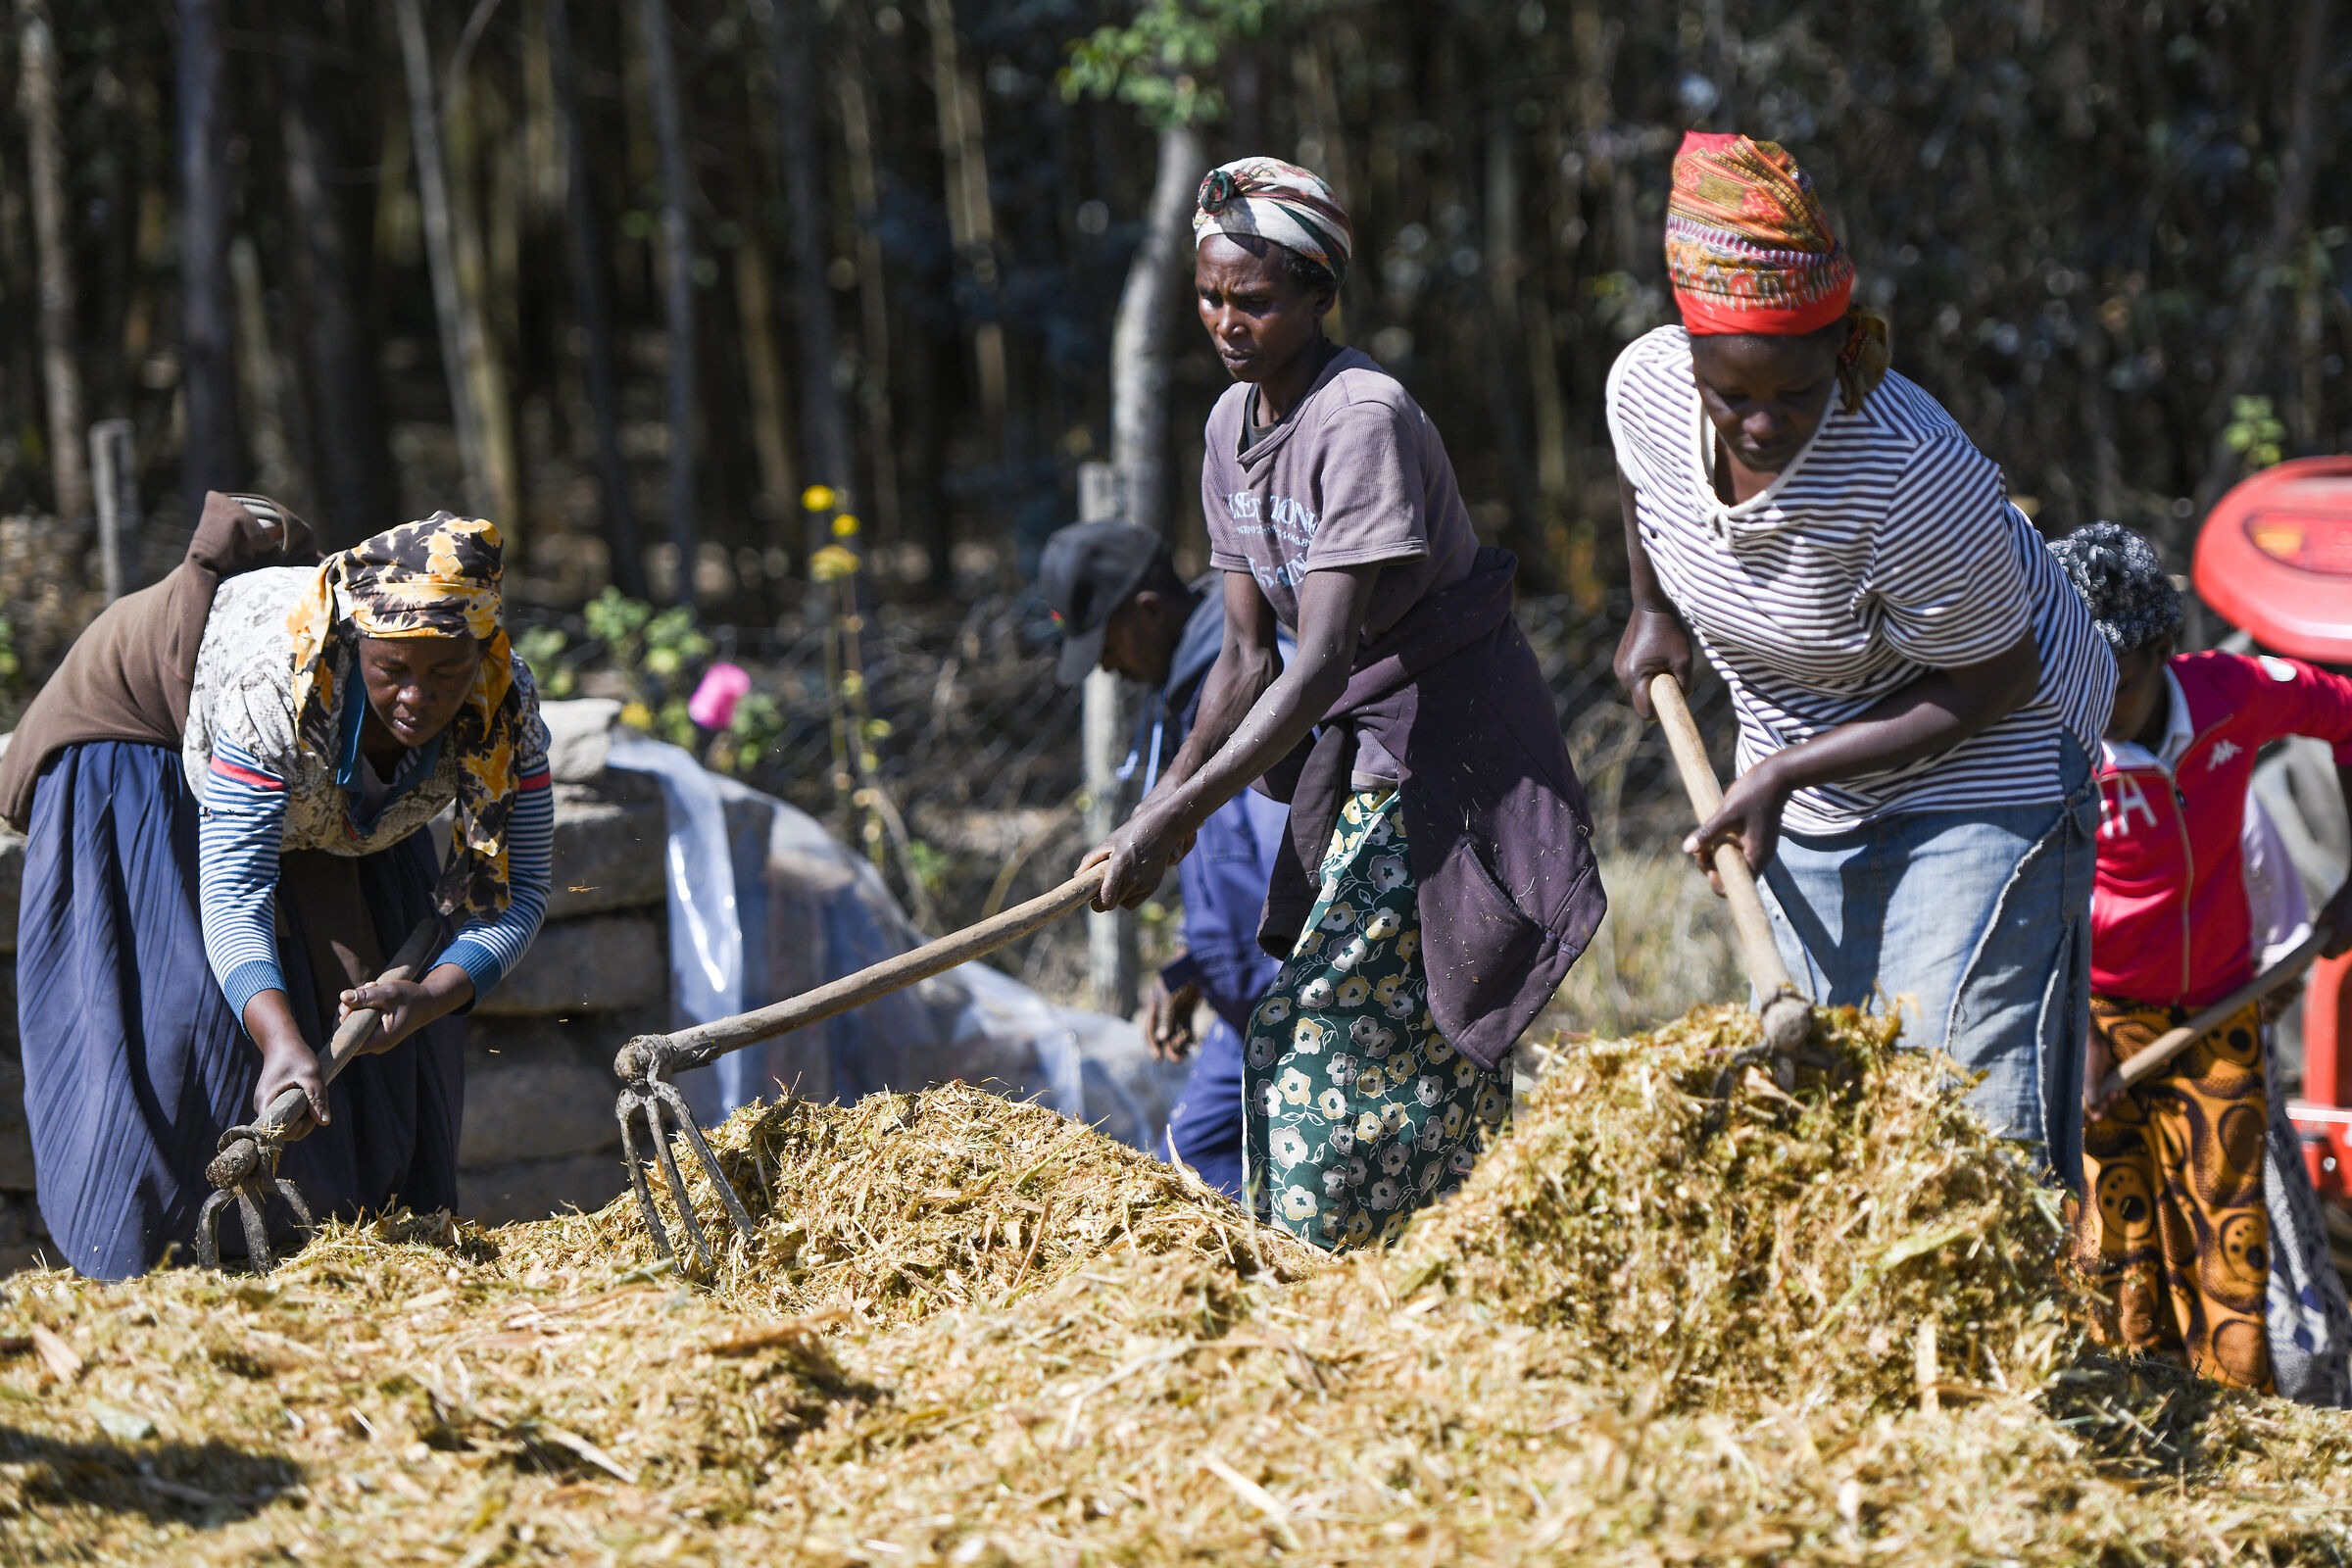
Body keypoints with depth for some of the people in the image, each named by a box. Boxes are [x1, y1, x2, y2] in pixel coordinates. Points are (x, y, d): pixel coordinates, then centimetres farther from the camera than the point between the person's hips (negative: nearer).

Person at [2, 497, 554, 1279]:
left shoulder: (506, 705, -30)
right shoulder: (280, 680, -44)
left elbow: (516, 890, -25)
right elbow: (234, 890, -46)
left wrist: (429, 996, -44)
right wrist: (280, 1040, -61)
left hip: (337, 783, 5)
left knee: (394, 1007, 1)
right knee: (172, 1006, -15)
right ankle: (136, 1263, -9)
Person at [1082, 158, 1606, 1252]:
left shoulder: (1363, 421, -22)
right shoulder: (1234, 424, 4)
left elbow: (1323, 660, -28)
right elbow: (1248, 656, 5)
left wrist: (1176, 819, -31)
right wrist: (1163, 803, -9)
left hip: (1451, 740, -8)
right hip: (1360, 743, 8)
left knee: (1320, 1035, -12)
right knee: (1415, 1041, 9)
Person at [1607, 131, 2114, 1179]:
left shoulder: (1913, 474, -35)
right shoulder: (1644, 386, -18)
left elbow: (1991, 682, -23)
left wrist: (1785, 772, -24)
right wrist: (1654, 612, 16)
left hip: (1979, 770, -6)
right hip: (1806, 797, 6)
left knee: (1967, 1091, -14)